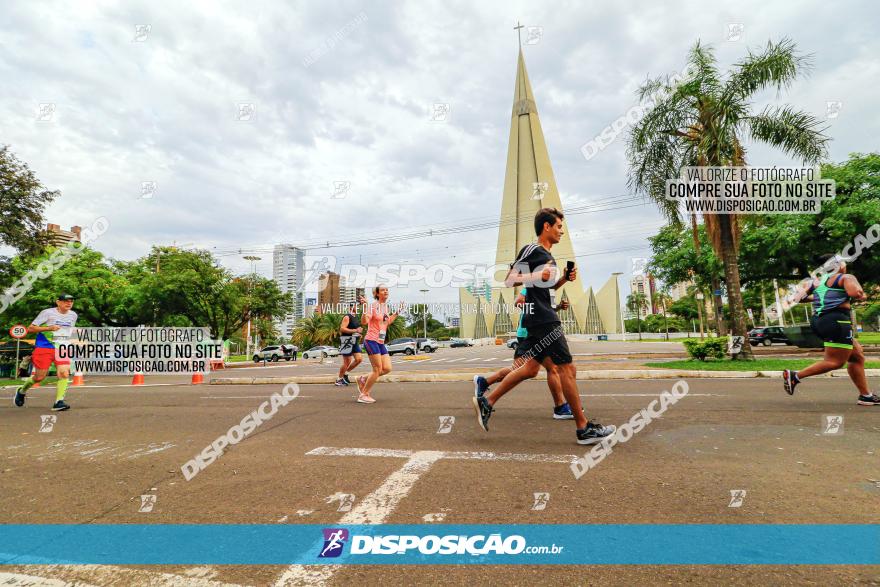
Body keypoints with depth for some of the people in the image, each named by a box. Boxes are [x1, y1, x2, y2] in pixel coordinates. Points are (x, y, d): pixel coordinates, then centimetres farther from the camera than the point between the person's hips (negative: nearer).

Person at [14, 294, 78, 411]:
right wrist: (49, 328, -20)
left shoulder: (73, 315, 10)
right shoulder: (48, 313, -7)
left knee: (64, 373, -15)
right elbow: (30, 329, -7)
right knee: (39, 377, 4)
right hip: (44, 348, -3)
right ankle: (22, 391, 36)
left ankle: (59, 402, -13)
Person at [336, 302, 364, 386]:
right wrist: (355, 330, -25)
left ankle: (345, 373, 17)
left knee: (359, 359, 1)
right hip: (347, 341, -9)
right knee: (347, 362, -4)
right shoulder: (347, 317, -12)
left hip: (354, 342, 9)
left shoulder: (356, 317, 16)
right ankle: (339, 379, 14)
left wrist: (359, 332, 13)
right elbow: (342, 329, -22)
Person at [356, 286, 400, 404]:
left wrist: (397, 313, 21)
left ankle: (363, 380, 20)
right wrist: (364, 306, -34)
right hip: (371, 340, -8)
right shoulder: (373, 306, -12)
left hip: (381, 342, 8)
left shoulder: (385, 306, 13)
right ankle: (364, 395, 8)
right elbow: (364, 321, -23)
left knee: (387, 368, 2)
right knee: (377, 369, -6)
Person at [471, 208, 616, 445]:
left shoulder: (549, 256, 21)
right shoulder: (531, 250, -8)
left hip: (539, 319, 10)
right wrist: (537, 276, -24)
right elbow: (509, 280, -13)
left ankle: (486, 401, 16)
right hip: (542, 319, -10)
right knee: (567, 368, -6)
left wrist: (565, 278, 11)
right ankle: (583, 428, 3)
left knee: (531, 368, 12)